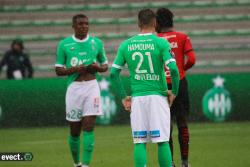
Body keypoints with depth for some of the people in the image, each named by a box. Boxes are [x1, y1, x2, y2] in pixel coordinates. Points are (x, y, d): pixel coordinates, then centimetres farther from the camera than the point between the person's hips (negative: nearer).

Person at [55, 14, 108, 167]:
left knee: (89, 128, -11)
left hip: (91, 86, 0)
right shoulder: (64, 44, 3)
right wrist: (74, 69, -14)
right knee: (75, 131, 6)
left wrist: (98, 67, -7)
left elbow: (105, 65, 16)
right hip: (74, 87, 0)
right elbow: (58, 70, 4)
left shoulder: (97, 43, 7)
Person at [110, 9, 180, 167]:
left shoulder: (126, 45, 6)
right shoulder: (160, 43, -5)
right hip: (158, 96, -2)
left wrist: (123, 97, 9)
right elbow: (173, 69, -14)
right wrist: (174, 92, -2)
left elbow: (114, 73, 4)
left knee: (139, 142, 4)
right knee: (162, 141, 2)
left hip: (137, 98, 2)